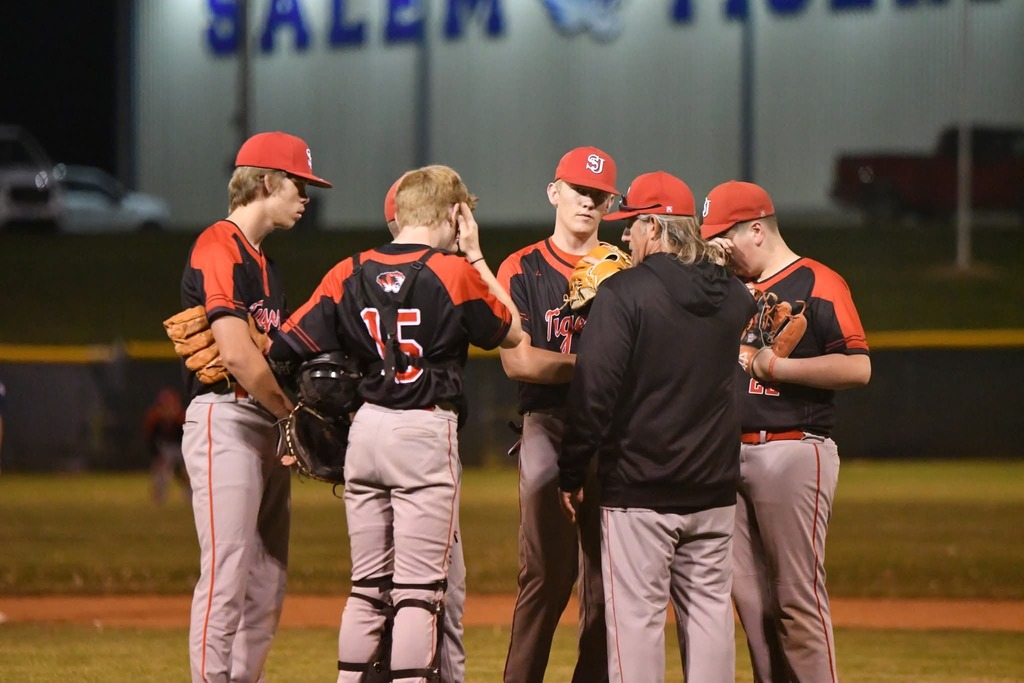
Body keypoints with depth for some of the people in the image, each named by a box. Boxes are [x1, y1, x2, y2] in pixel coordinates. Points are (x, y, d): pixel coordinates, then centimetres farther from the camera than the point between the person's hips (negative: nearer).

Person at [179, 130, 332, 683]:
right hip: (225, 420, -10)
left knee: (267, 584, 9)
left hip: (267, 426, 10)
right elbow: (237, 353, -20)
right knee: (227, 575, -14)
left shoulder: (259, 259, 21)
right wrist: (294, 412, -11)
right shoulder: (219, 249, -11)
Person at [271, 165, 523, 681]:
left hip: (365, 429, 5)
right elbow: (512, 332, 8)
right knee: (419, 589, -4)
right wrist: (476, 259, 12)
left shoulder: (350, 274, 4)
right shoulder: (455, 273, -8)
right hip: (426, 433, -5)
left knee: (367, 586, 12)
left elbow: (287, 344, -1)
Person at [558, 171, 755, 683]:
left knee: (636, 614, -3)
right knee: (709, 611, 9)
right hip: (714, 487, 6)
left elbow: (594, 390, -14)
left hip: (639, 488, -6)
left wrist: (572, 472, -6)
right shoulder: (733, 295, 6)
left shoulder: (623, 293, -12)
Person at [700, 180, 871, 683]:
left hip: (794, 456, -8)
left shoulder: (817, 284, -5)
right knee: (749, 597, 7)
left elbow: (858, 368, -15)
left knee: (798, 599, -9)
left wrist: (777, 366, -16)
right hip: (733, 456, 8)